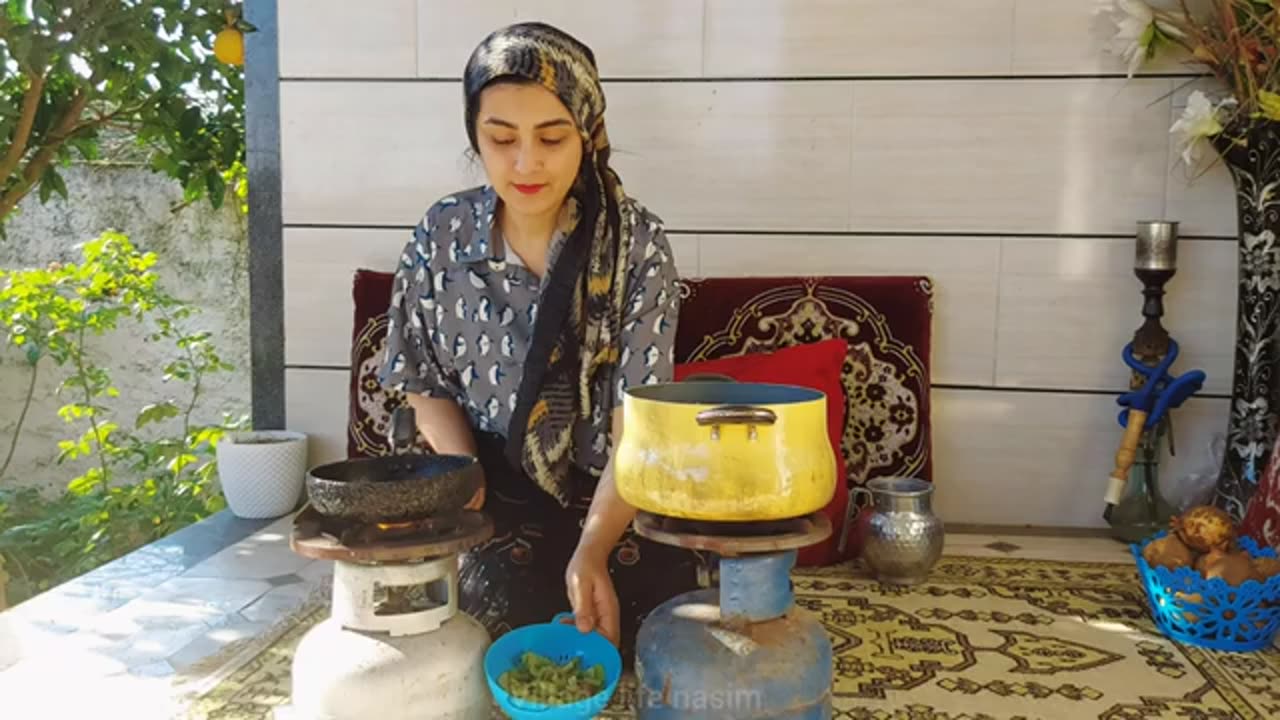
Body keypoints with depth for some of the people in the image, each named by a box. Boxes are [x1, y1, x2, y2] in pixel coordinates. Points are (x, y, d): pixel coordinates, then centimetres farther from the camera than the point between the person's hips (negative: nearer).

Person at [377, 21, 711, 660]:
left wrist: (591, 552, -32)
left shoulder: (637, 242, -13)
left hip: (614, 500, -1)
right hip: (497, 501, 1)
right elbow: (428, 385, 7)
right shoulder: (441, 237, -5)